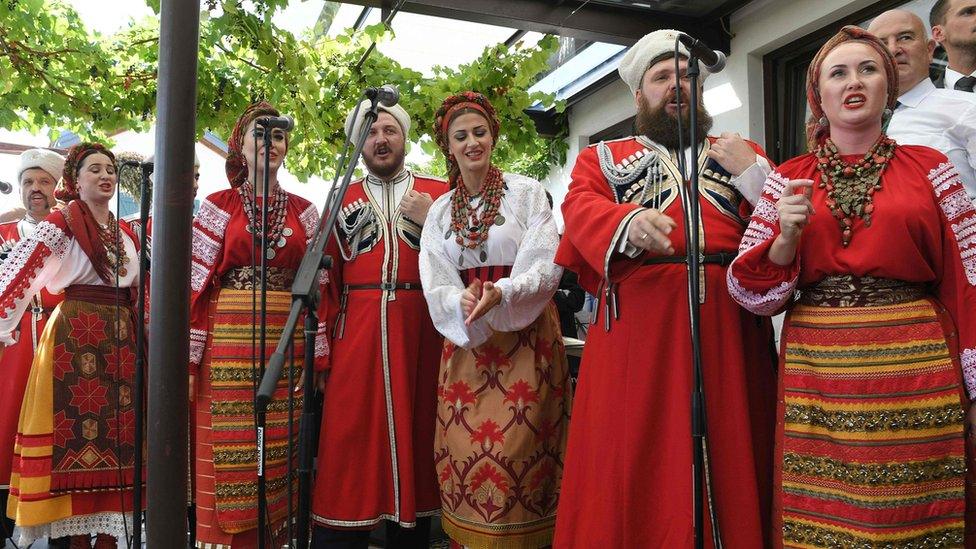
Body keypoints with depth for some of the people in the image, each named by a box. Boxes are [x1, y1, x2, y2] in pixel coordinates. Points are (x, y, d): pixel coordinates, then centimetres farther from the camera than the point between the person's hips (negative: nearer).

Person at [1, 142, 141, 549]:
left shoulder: (126, 234, 15)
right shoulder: (61, 223, -3)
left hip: (121, 341, 6)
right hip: (74, 338, -6)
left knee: (116, 435, 7)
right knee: (77, 432, -3)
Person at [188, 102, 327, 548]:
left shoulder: (303, 210, 11)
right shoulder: (218, 206, 5)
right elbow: (196, 283, 1)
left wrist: (316, 354, 3)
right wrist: (189, 359, -5)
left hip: (286, 343, 2)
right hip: (229, 343, -2)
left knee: (277, 458, 6)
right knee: (227, 458, 2)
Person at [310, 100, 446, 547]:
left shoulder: (439, 193, 10)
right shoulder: (343, 202, 14)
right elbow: (326, 281, 9)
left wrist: (431, 223, -9)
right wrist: (323, 350, 2)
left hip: (420, 333, 0)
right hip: (356, 338, 1)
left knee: (413, 439, 7)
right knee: (350, 446, 1)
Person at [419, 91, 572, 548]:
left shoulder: (527, 193, 1)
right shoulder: (439, 210, 12)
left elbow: (546, 267, -8)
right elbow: (434, 282, 3)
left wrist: (500, 295, -25)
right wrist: (462, 302, -19)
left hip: (526, 338, -3)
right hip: (464, 340, 3)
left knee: (517, 450, -5)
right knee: (464, 450, 3)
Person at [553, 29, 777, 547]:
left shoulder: (742, 154, 20)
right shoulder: (602, 157, 15)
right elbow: (581, 209, -5)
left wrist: (751, 173, -2)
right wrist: (630, 221, -25)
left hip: (729, 325, 2)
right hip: (637, 328, -1)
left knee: (729, 462, 7)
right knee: (633, 469, 1)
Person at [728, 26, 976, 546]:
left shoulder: (930, 168, 6)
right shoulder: (789, 179, 6)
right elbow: (752, 291, 5)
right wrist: (785, 238, -13)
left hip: (916, 372, 0)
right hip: (817, 376, 0)